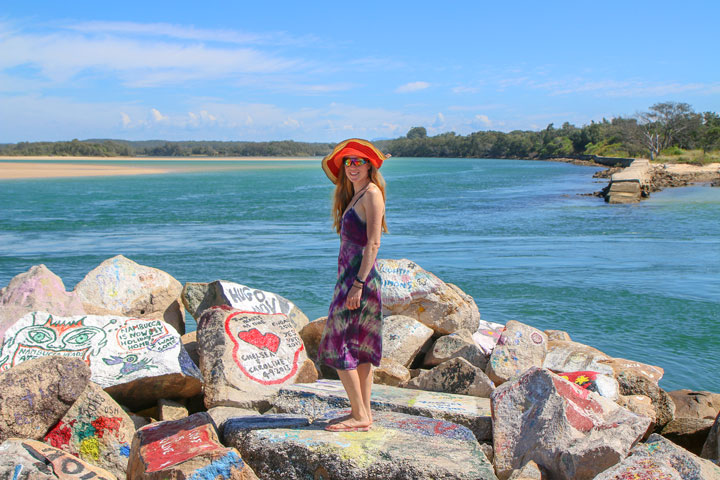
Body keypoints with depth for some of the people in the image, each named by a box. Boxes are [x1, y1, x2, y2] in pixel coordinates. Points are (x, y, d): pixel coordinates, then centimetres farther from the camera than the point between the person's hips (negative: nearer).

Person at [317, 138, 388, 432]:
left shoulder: (372, 193, -9)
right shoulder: (354, 196, 18)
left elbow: (373, 243, -17)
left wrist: (358, 284, -22)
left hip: (361, 279, -9)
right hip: (350, 277, 9)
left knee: (338, 346, -8)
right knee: (359, 348, 11)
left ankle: (360, 417, -1)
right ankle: (363, 412, 19)